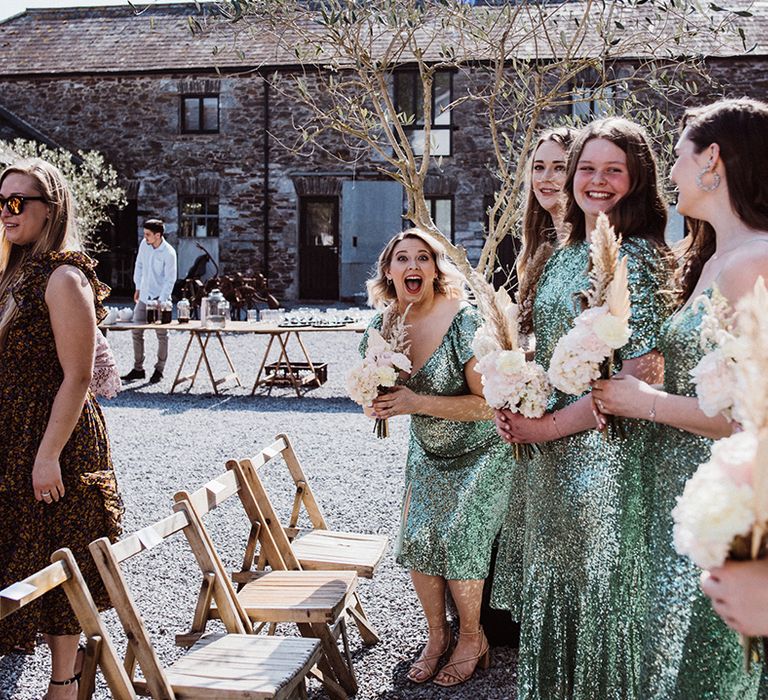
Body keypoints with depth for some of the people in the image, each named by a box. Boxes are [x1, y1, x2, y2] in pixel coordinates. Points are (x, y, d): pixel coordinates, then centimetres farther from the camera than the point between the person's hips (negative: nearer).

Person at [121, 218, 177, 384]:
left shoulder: (169, 253, -17)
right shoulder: (144, 245, 0)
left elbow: (170, 280, -16)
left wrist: (161, 301, -18)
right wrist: (138, 288, 13)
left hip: (160, 298, -6)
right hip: (144, 296, 6)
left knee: (161, 334, 3)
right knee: (136, 332, 6)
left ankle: (159, 370, 14)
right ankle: (138, 369, 16)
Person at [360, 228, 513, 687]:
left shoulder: (464, 322, -26)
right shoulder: (383, 324, -8)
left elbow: (488, 404, -28)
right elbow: (375, 399, 7)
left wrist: (418, 403, -32)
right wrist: (377, 403, -18)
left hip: (480, 453, -5)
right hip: (427, 453, 6)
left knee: (457, 541, -11)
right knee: (416, 540, -1)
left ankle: (472, 640, 14)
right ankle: (438, 634, 22)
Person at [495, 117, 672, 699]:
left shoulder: (641, 256, -13)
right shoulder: (564, 254, 11)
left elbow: (641, 374, -19)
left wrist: (549, 426, -16)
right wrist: (516, 407, 1)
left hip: (608, 449, -8)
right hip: (553, 451, 8)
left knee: (601, 586, 4)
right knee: (553, 582, 18)